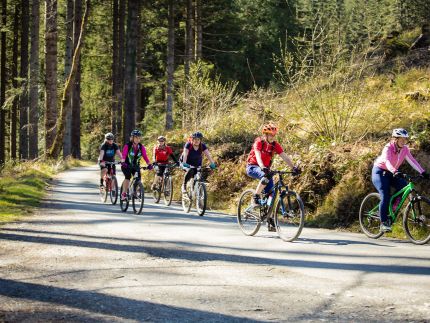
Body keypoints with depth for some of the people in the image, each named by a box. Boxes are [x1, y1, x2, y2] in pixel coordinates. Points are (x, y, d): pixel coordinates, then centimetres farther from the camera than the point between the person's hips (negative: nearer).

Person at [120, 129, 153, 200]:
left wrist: (149, 164, -29)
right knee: (128, 176, -27)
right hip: (127, 165, -4)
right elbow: (124, 155, -27)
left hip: (136, 166, 4)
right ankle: (123, 193, -21)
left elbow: (145, 156, -14)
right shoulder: (127, 146, -15)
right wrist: (123, 162, -45)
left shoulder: (141, 147, -6)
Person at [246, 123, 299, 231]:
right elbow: (257, 155, -33)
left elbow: (284, 157, -12)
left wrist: (293, 167, -28)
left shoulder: (275, 145, -4)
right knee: (266, 177, -38)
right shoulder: (259, 142, -17)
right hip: (252, 167, -6)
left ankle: (270, 221, 3)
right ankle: (256, 198, -22)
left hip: (265, 169, 6)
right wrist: (262, 167, -51)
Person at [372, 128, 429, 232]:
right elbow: (387, 161, -40)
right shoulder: (388, 148, -24)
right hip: (379, 172, -6)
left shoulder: (404, 149, -6)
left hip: (391, 173, 6)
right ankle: (384, 223, -13)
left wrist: (423, 172, -24)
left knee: (403, 186, -20)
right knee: (385, 196, -19)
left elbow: (412, 161, -11)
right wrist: (395, 172, -57)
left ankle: (392, 210, -4)